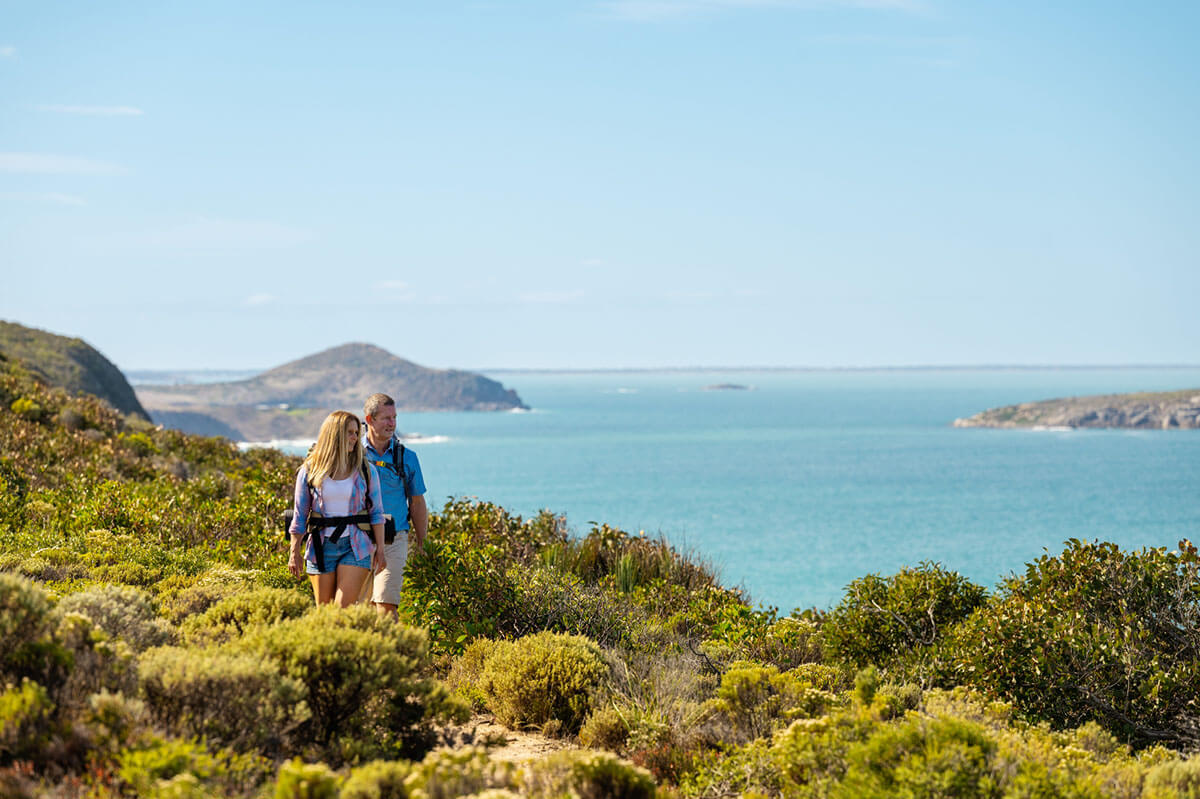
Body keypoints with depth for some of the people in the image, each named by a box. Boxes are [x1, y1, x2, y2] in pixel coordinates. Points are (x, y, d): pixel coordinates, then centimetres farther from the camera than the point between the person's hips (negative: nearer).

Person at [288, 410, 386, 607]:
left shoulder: (366, 471, 4)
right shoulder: (310, 471, 2)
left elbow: (376, 513, 7)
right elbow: (300, 515, 6)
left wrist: (380, 548, 2)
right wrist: (295, 552, 4)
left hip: (356, 547, -1)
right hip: (321, 546, 1)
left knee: (343, 610, -12)